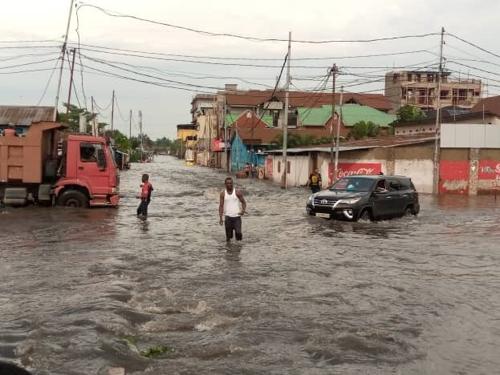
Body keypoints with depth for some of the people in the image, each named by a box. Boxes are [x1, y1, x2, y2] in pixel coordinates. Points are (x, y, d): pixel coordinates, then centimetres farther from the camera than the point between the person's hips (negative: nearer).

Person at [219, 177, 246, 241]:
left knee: (238, 232, -13)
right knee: (228, 235, 3)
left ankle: (239, 238, 19)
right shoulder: (223, 194, 3)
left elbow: (243, 202, 5)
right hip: (228, 217, 1)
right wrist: (220, 218, -5)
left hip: (237, 216, -1)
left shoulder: (237, 192, -1)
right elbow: (221, 206, 2)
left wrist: (243, 210, -15)